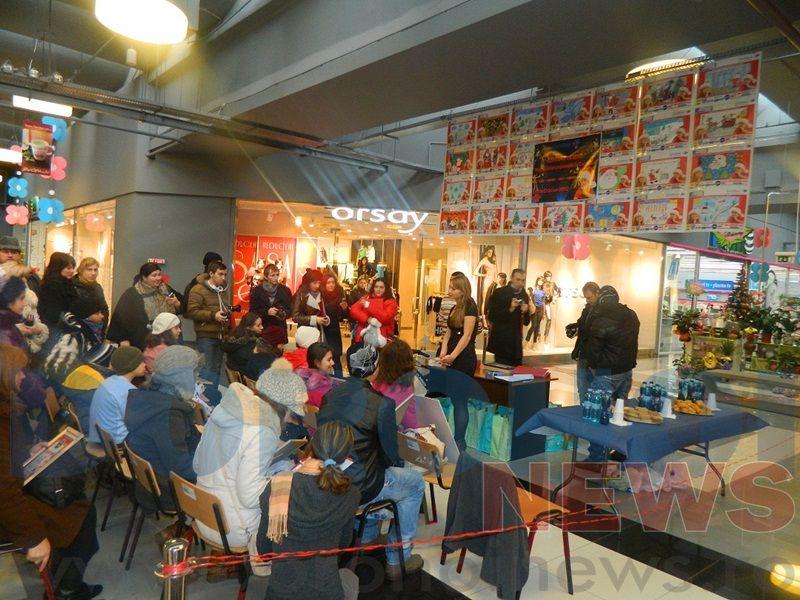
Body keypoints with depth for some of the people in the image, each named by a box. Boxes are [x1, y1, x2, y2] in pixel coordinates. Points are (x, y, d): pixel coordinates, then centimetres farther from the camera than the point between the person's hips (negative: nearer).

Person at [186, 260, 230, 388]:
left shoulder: (221, 290, 15)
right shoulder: (198, 290, -9)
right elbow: (191, 311, -18)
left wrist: (227, 312, 10)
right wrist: (213, 315, -23)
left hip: (220, 335, 8)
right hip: (206, 336, -8)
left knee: (217, 368, 13)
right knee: (207, 369, -8)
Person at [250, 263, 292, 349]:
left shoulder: (285, 290, 8)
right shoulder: (256, 291, 4)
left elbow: (289, 310, 9)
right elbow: (252, 311, 0)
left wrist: (284, 314, -13)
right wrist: (266, 312, -15)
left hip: (280, 330, 1)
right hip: (262, 329, -1)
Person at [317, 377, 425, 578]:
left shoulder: (331, 394, 2)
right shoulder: (383, 403, -16)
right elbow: (391, 456, -7)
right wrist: (399, 463, 18)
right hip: (356, 490, -6)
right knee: (416, 482, 19)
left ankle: (367, 538, 45)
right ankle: (397, 560, 25)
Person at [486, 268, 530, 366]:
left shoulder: (524, 296, 8)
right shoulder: (499, 293, -6)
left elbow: (526, 322, 11)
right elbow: (491, 318, -12)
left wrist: (525, 312, -10)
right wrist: (510, 309, -22)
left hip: (516, 343, 4)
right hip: (501, 341, -4)